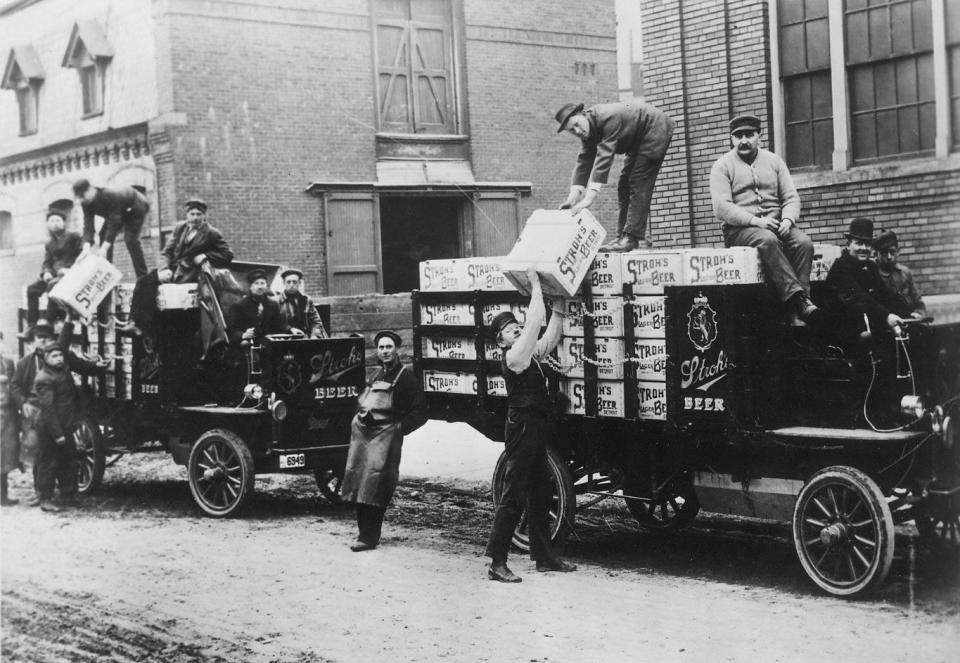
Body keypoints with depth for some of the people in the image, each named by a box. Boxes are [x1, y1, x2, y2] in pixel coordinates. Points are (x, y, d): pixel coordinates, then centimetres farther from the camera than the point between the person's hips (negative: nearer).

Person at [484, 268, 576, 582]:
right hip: (522, 428, -10)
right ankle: (497, 563, -7)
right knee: (513, 497, -9)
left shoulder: (530, 354, 14)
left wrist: (558, 309, 15)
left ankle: (544, 557, 25)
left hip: (536, 430, 10)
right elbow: (534, 322, -18)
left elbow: (549, 338, 24)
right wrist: (535, 286, -13)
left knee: (538, 495, 15)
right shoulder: (513, 357, -12)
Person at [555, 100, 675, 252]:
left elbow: (603, 159, -40)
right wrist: (573, 197, -19)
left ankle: (631, 237, -19)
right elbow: (583, 162, -7)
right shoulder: (587, 131, -6)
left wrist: (589, 197, -44)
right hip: (637, 142, 10)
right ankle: (623, 236, 9)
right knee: (624, 186, 7)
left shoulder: (608, 118, -34)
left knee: (639, 184, -16)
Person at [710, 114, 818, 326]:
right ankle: (799, 300, -43)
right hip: (739, 229, -4)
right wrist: (754, 221, -20)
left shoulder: (773, 161, 17)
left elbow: (791, 197, 12)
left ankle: (795, 311, -35)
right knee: (767, 240, -36)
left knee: (803, 242, -26)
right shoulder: (723, 166, 4)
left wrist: (788, 219, -11)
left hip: (776, 224, 4)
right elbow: (721, 207, -8)